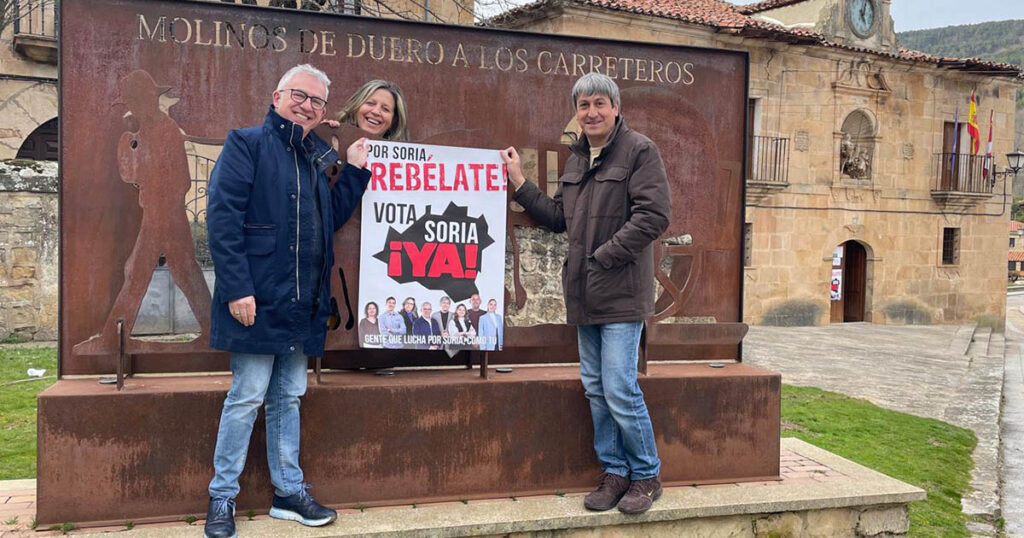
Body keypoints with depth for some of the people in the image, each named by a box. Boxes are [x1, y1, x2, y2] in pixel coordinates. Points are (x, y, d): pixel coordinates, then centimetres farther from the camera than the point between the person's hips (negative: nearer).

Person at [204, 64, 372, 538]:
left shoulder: (321, 157, 17)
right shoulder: (247, 143, -4)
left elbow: (333, 217, 17)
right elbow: (222, 219, -13)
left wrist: (355, 170, 8)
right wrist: (237, 289, -19)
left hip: (304, 304, 7)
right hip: (258, 300, -7)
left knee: (288, 397, 14)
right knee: (246, 398, -1)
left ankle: (289, 493, 25)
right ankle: (222, 498, 15)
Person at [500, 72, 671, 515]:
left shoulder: (639, 150, -7)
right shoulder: (577, 157, 16)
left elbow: (654, 215, -16)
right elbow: (559, 218, 16)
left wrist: (604, 256, -17)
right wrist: (519, 184, 10)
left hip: (622, 291, -7)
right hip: (584, 293, 8)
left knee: (619, 388, -8)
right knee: (595, 388, 12)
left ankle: (646, 476, 12)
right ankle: (614, 472, 25)